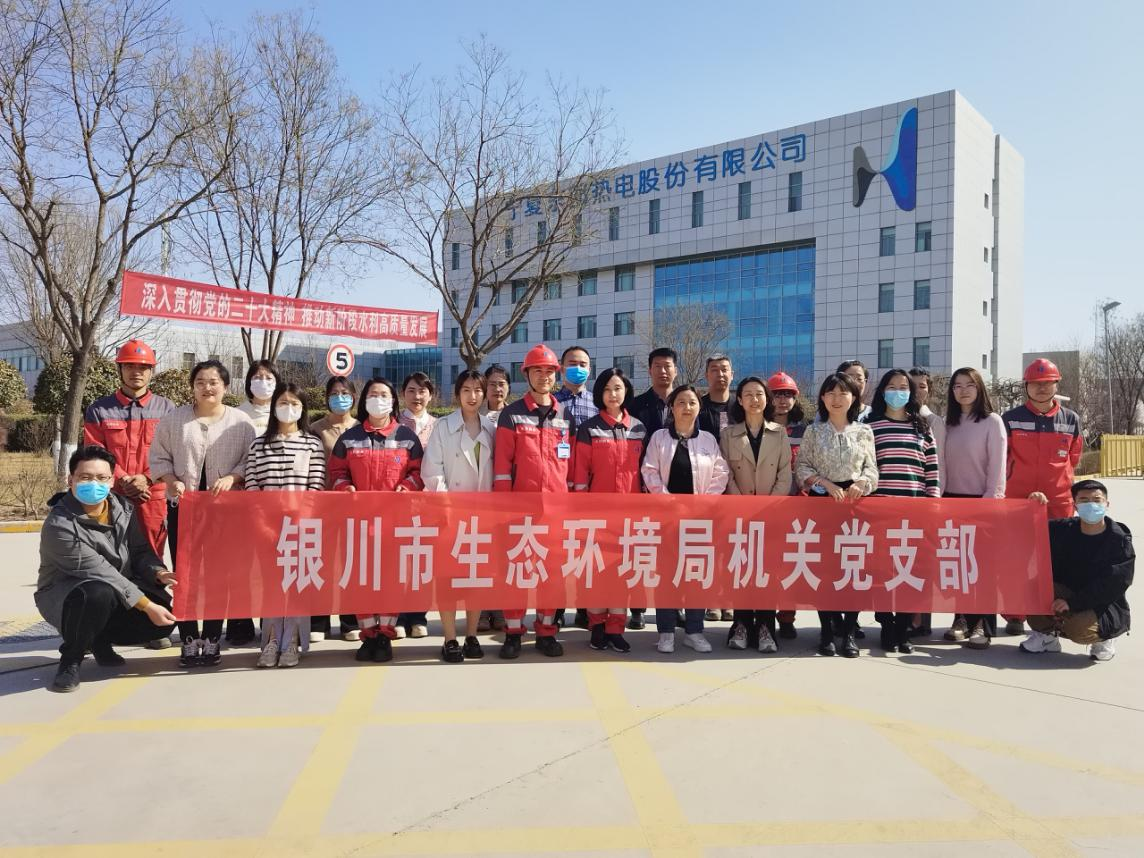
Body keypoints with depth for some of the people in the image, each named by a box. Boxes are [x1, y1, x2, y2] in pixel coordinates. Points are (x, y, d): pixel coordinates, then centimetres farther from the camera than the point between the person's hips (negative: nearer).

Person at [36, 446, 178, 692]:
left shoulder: (123, 508, -3)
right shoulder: (59, 525, -24)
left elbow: (141, 551, 3)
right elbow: (100, 572, -27)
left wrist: (157, 573, -20)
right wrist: (146, 605, -30)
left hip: (118, 591, 6)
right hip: (64, 596, -6)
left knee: (167, 614, -15)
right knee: (99, 593, -40)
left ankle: (100, 640, 13)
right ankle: (71, 658, -12)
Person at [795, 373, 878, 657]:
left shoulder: (864, 431, 8)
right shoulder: (813, 431, 6)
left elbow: (872, 468, 6)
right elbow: (802, 467, 1)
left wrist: (861, 483, -15)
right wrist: (826, 484, -13)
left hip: (855, 500, 1)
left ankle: (850, 631, 6)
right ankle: (827, 631, 6)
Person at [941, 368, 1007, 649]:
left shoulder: (992, 421, -5)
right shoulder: (950, 423, 11)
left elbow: (997, 465, -9)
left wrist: (991, 499, -14)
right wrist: (938, 497, 7)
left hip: (981, 500, -5)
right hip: (952, 499, 5)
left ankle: (983, 626, 0)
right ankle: (962, 618, 12)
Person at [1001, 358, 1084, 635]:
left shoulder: (1071, 419, 4)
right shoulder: (1010, 418, -2)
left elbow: (1073, 459, 15)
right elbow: (1000, 458, 5)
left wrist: (1060, 485, 14)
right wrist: (1020, 485, 5)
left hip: (1058, 501, 2)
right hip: (1018, 499, -1)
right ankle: (1015, 616, 13)